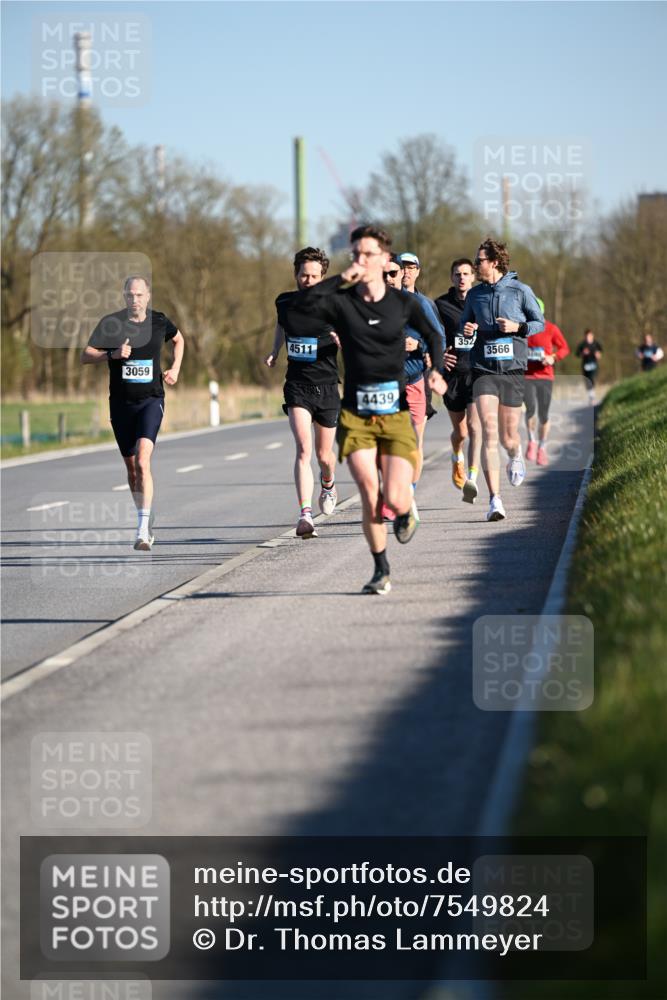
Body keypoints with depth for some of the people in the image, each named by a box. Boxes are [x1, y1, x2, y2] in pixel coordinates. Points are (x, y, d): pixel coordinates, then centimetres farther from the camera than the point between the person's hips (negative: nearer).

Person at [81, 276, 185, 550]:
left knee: (142, 461, -20)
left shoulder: (159, 321, 1)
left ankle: (143, 531, -26)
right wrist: (113, 354, -21)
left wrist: (175, 368, 10)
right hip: (121, 402, 2)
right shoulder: (111, 323, -4)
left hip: (151, 400, -2)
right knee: (131, 466, 11)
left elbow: (178, 339, 23)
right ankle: (146, 518, 33)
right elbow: (85, 356, -6)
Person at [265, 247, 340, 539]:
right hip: (297, 386, 0)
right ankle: (305, 515, -25)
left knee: (324, 454, 13)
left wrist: (342, 341, -22)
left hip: (327, 386, 0)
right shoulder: (284, 302, 2)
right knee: (303, 449, -18)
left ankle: (328, 484, 49)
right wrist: (274, 352, 18)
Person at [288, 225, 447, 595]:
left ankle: (406, 512, 29)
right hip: (355, 415, 0)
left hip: (396, 414, 0)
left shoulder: (404, 303, 3)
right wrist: (341, 279, -18)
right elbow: (300, 305, -19)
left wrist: (436, 370, 5)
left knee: (394, 498, -11)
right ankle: (381, 571, 9)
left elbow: (431, 334, 21)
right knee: (369, 495, -9)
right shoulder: (341, 302, 0)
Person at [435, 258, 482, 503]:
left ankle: (471, 481, -25)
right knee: (460, 431, 13)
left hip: (478, 373, -1)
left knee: (475, 426, -18)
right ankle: (457, 457, 48)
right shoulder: (441, 305, 4)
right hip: (453, 373, 1)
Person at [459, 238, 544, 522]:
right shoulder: (474, 294, 9)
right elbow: (463, 324, 20)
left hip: (513, 369, -1)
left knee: (508, 436, 5)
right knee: (488, 430, -15)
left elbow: (539, 322, 8)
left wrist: (518, 327, -11)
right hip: (483, 368, 1)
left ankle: (516, 457, 47)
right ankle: (494, 500, -18)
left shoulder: (520, 291, 1)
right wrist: (465, 330, -4)